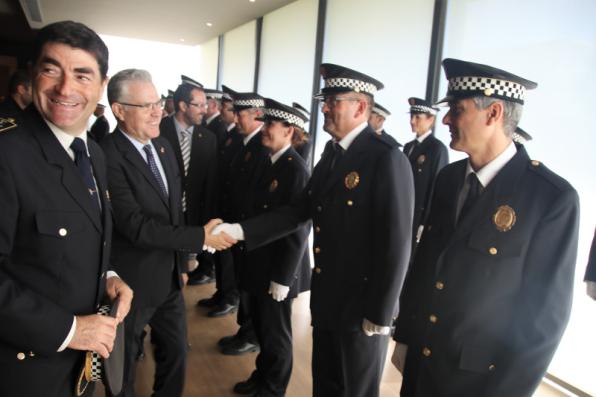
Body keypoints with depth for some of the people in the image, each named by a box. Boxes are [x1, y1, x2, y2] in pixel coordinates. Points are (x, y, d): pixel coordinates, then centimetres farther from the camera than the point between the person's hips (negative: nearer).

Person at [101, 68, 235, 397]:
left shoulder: (163, 146, 4)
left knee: (176, 353, 20)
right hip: (132, 284, -7)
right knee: (124, 367, 16)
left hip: (169, 278, 7)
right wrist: (201, 237, -24)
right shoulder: (109, 156, -22)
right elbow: (136, 226, -26)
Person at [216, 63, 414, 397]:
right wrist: (240, 230, -3)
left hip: (362, 306, -7)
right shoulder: (333, 152, 7)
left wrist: (380, 315, -17)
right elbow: (300, 210, 6)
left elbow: (396, 244, -21)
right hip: (326, 298, 8)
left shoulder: (387, 158, -20)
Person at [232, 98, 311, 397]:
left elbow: (298, 228, -21)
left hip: (278, 268, -8)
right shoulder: (270, 163, 6)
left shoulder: (295, 168, -20)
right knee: (260, 326, 22)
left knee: (275, 333, 11)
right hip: (260, 263, 8)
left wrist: (282, 277, -18)